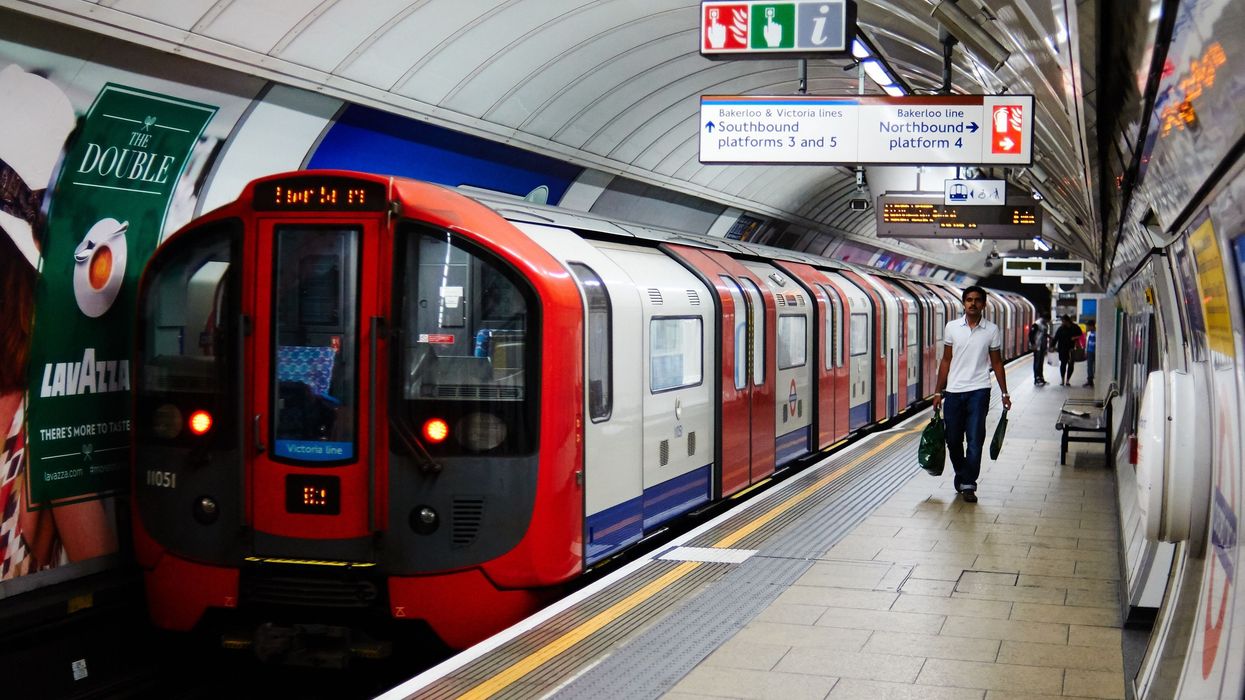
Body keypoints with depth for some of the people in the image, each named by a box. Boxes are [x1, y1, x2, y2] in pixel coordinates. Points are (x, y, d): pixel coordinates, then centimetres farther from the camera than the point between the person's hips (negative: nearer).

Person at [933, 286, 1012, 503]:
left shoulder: (992, 330, 2)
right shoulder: (952, 327, 4)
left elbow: (996, 363, 9)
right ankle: (960, 475, 29)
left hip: (978, 391, -2)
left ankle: (968, 485, -2)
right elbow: (946, 360, 9)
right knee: (953, 440, 7)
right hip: (953, 391, 2)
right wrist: (939, 391, 7)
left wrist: (1005, 393, 6)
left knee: (975, 440, -8)